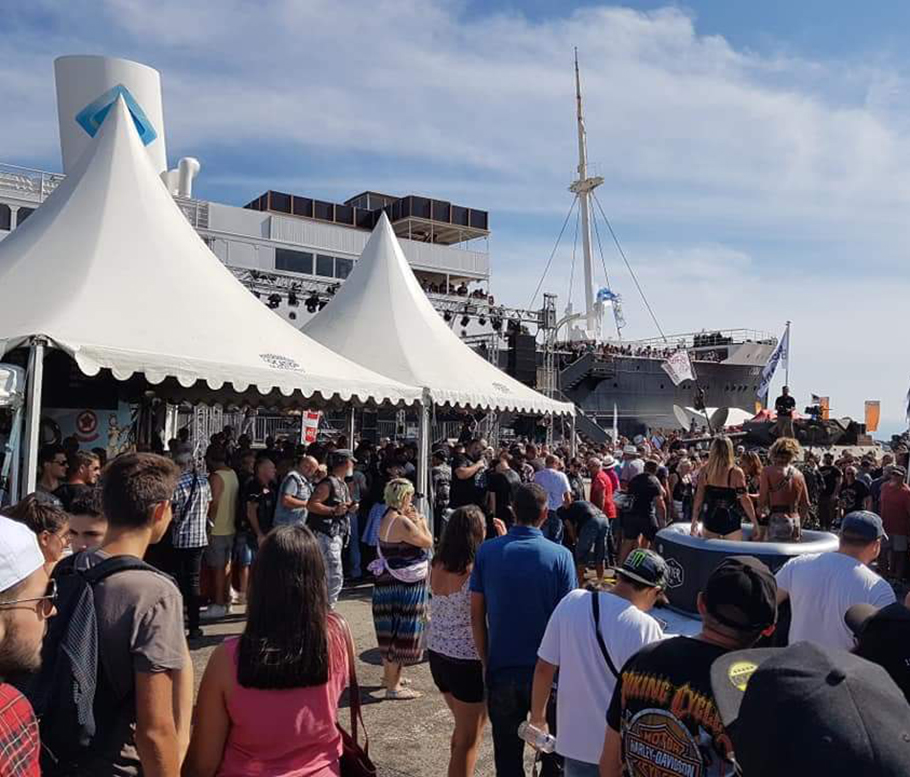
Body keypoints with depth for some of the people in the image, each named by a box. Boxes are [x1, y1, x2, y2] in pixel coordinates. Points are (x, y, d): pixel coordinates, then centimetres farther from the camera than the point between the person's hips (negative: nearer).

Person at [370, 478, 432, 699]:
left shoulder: (387, 518, 8)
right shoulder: (401, 521, -22)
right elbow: (427, 542, -15)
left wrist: (414, 521, 11)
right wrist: (421, 521, -1)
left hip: (390, 582, 10)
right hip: (403, 586, -10)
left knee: (392, 631, 21)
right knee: (401, 633, -1)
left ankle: (389, 675, 36)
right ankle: (393, 686, 7)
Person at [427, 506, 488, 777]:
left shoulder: (436, 566, -2)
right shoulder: (477, 571, -23)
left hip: (437, 653, 7)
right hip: (468, 660, -7)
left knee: (463, 727, 26)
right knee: (470, 739, 11)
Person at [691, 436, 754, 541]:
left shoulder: (705, 471, -2)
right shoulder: (736, 473, -11)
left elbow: (699, 498, 1)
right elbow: (744, 500, -11)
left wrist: (694, 522, 9)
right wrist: (755, 523, -2)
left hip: (710, 521, 3)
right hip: (731, 523, -3)